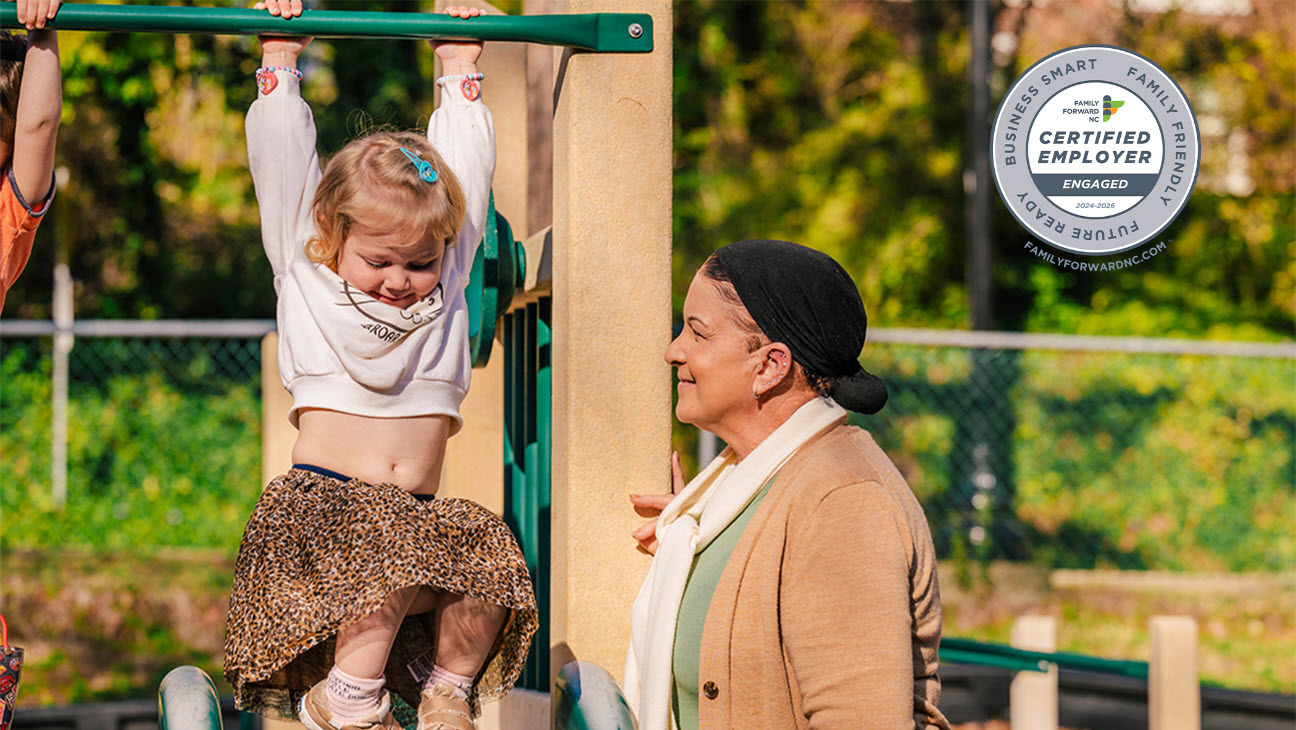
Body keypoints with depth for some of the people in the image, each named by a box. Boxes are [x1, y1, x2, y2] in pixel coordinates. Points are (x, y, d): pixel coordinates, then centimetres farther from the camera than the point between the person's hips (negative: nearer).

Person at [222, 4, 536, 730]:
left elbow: (465, 163, 21)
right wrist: (279, 63, 10)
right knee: (391, 560, -33)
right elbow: (281, 159, 7)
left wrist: (460, 71, 26)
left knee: (488, 556, -25)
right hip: (321, 506, -4)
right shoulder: (307, 275, 6)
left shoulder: (447, 282, 14)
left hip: (418, 514, 4)